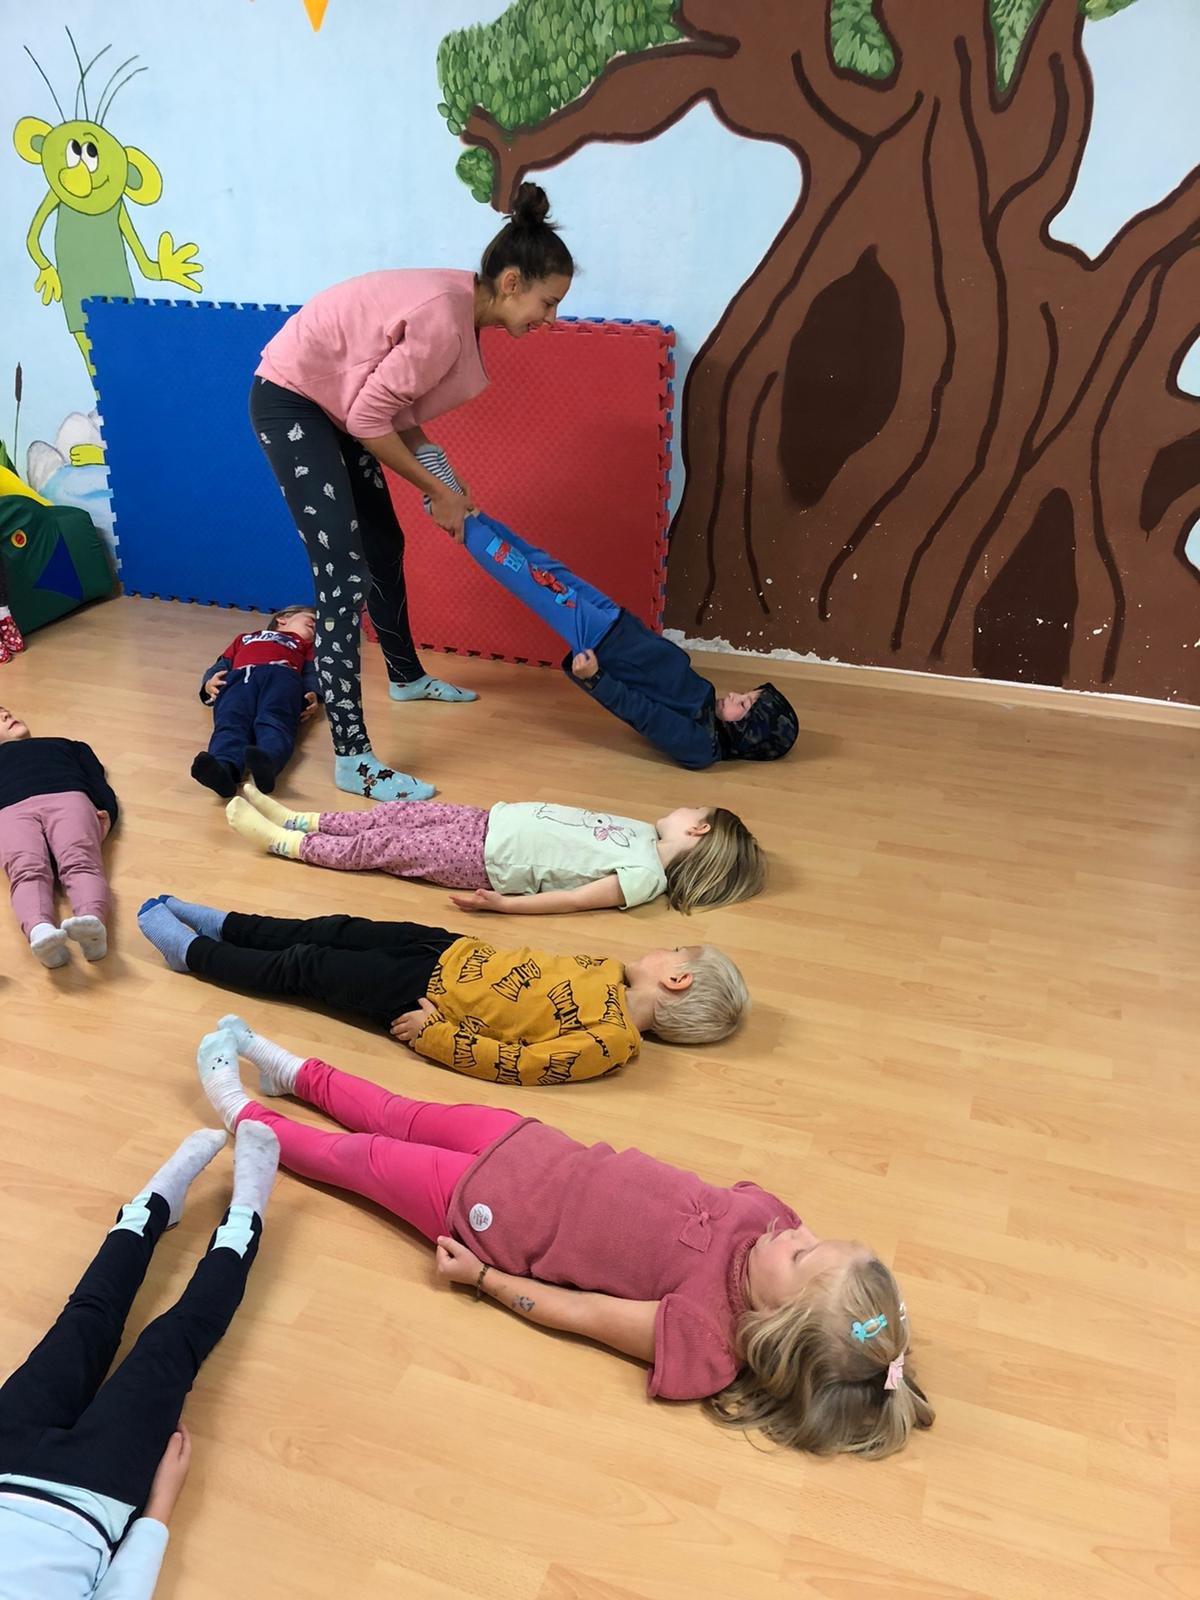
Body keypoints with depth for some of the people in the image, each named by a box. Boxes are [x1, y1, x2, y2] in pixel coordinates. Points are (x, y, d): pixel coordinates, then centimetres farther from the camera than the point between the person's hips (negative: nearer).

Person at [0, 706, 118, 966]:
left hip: (69, 798, 0)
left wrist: (107, 814, -1)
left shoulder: (67, 745, 43)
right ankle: (40, 931, -66)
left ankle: (93, 924, -65)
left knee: (80, 863, -36)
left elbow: (98, 781, 24)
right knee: (27, 871, -36)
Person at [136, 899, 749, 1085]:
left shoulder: (607, 1043, -23)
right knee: (329, 932, 12)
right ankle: (210, 923, 31)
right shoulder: (611, 973, 1)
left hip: (421, 995, -7)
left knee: (302, 967, 2)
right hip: (455, 951, 7)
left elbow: (513, 1064, -24)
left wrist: (433, 1034, -22)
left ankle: (188, 950, 22)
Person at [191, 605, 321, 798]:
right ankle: (224, 768, -62)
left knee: (274, 722, -36)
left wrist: (312, 694, -1)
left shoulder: (304, 644, 42)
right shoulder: (245, 638, 45)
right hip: (238, 678, 1)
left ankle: (267, 761, -67)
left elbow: (311, 672, 22)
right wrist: (209, 683, 8)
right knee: (230, 722, -33)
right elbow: (220, 666, 32)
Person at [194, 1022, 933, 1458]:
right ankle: (291, 1071, 48)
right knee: (404, 1118, 21)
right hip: (539, 1149, 5)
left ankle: (245, 1114, 41)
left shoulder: (701, 1339, -31)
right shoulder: (766, 1212, -19)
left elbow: (575, 1310, -21)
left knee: (356, 1156, 13)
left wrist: (482, 1277, -13)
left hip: (490, 1211, -5)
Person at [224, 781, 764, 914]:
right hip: (488, 821, 8)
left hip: (485, 860, -7)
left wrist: (502, 902, -24)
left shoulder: (643, 876, -18)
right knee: (398, 813, 9)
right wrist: (532, 807, 22)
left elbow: (572, 898, -22)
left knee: (383, 848, -2)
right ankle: (292, 818, 22)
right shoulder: (644, 833, 7)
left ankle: (281, 840, 12)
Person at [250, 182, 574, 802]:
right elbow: (369, 419, -24)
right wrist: (436, 491, -15)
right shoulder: (442, 318, -28)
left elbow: (398, 407, 3)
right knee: (344, 575, -15)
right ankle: (352, 758, -13)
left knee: (384, 546, 20)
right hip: (290, 401, -10)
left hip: (335, 403, 10)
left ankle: (407, 677, 43)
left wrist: (444, 481, -6)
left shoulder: (459, 305, 0)